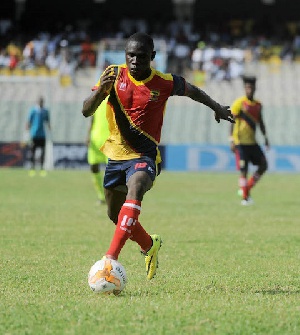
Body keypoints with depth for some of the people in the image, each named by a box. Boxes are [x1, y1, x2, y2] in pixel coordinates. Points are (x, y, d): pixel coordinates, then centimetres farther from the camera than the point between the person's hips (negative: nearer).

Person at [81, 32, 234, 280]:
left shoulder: (164, 83, -10)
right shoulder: (115, 75, -6)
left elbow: (191, 90, 12)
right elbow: (86, 111, -12)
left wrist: (217, 107, 21)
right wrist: (101, 90, -31)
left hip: (145, 155, -4)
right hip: (116, 154, 4)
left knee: (134, 191, -34)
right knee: (115, 215, 15)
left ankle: (111, 257, -45)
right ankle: (149, 246, 45)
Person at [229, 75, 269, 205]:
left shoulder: (258, 105, 10)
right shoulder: (239, 103, -8)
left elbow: (260, 122, 20)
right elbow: (232, 122, -10)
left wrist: (265, 137, 11)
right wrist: (232, 141, -15)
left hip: (252, 142, 7)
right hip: (241, 143, -7)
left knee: (263, 165, 3)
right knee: (243, 170, -7)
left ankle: (246, 189, 14)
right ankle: (245, 197, 0)